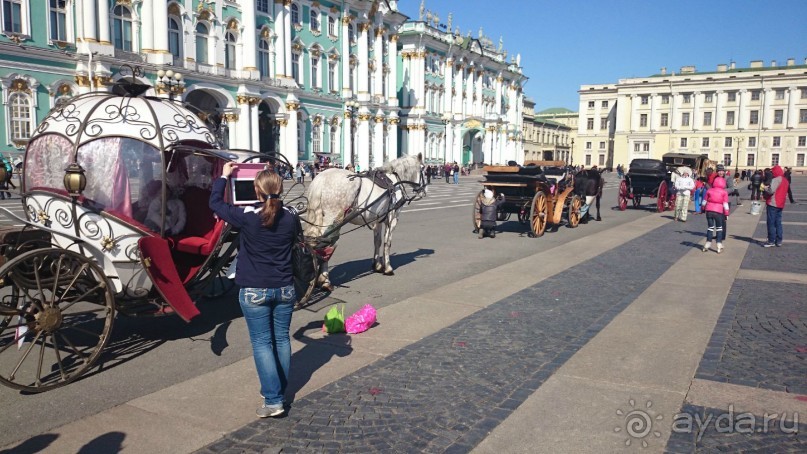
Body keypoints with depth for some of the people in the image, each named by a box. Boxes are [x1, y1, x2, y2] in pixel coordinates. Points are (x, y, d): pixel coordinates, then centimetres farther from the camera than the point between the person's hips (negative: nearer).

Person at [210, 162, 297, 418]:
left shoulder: (247, 217, -15)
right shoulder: (290, 219, -4)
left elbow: (215, 203, -1)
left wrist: (224, 176, 14)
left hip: (254, 291, -4)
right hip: (284, 289, 4)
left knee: (262, 342, 1)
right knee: (282, 339, 14)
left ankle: (273, 400, -3)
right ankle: (280, 391, 26)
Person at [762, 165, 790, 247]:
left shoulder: (776, 180, -14)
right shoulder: (785, 180, 14)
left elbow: (771, 191, -24)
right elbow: (785, 192, 20)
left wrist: (765, 187, -3)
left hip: (772, 204, -9)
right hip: (780, 205, 9)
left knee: (771, 223, -4)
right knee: (778, 223, 13)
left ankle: (771, 241, -4)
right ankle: (779, 241, 15)